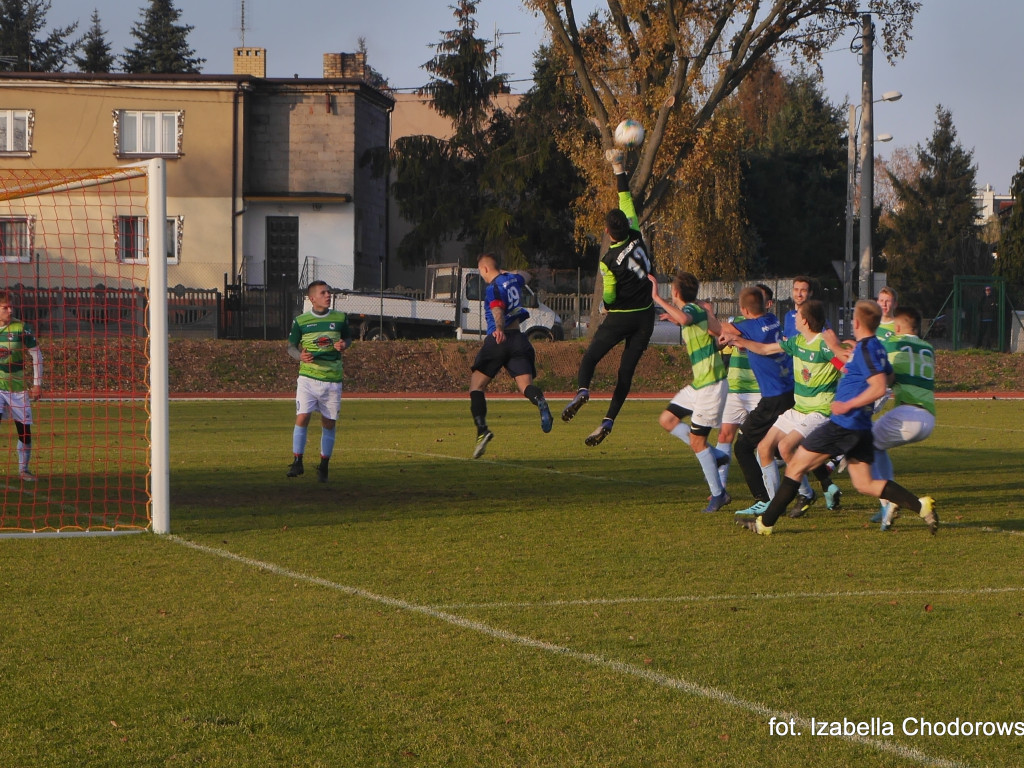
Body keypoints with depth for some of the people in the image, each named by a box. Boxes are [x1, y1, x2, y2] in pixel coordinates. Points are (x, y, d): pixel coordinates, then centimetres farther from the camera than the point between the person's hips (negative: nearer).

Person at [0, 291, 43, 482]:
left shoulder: (21, 328, -3)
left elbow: (37, 355, 2)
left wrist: (37, 384, 0)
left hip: (18, 387, 0)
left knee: (24, 428, 2)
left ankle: (23, 469, 18)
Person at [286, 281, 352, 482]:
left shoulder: (340, 318, 5)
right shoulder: (300, 321, 1)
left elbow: (348, 337, 18)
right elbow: (291, 346, 8)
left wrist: (343, 345, -6)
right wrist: (300, 356, -14)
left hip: (333, 379, 2)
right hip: (308, 377, -2)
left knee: (329, 424, 4)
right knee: (302, 418, -13)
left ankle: (324, 466, 17)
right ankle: (297, 462, -4)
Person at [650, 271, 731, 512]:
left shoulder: (693, 309, -19)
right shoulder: (697, 310, 9)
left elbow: (683, 318, -45)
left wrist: (657, 298, -39)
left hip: (711, 385, -10)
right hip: (698, 384, 10)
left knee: (697, 440, -4)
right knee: (667, 419, 11)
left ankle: (718, 494, 6)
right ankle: (714, 456, 16)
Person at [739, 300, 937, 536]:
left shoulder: (865, 348, -15)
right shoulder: (876, 347, 12)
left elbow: (879, 387, -23)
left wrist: (848, 405, -20)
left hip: (843, 425, -9)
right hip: (861, 427, 9)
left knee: (795, 467, 0)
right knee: (864, 485, 9)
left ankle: (765, 523, 4)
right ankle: (921, 505, -6)